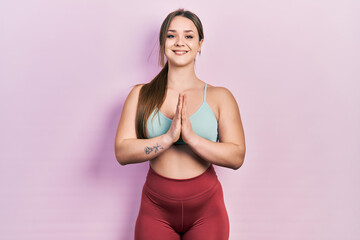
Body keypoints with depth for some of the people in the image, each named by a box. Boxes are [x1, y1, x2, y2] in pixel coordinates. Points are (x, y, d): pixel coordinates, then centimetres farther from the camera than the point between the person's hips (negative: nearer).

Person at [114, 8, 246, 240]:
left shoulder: (220, 97, 1)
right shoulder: (141, 95, 3)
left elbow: (237, 157, -8)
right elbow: (122, 153, -7)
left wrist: (190, 136, -21)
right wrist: (169, 137, -20)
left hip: (206, 211, 0)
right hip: (156, 211, 0)